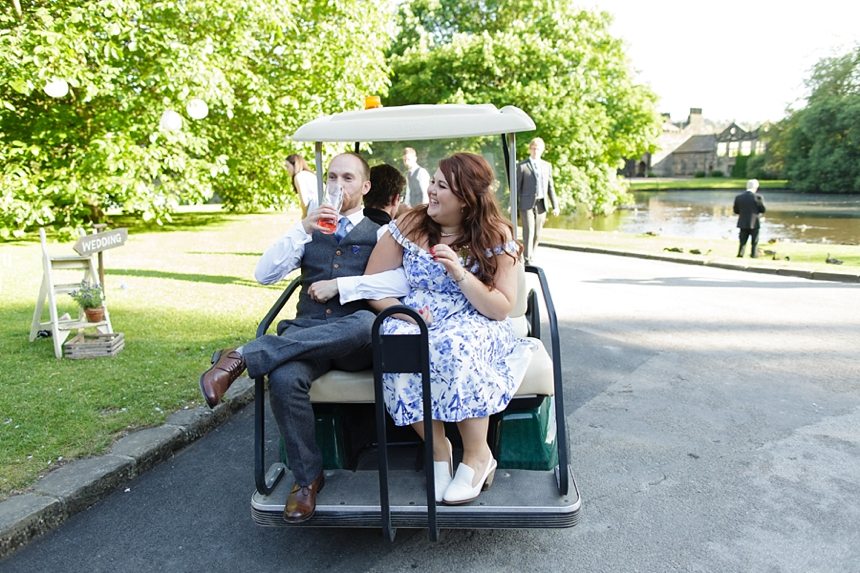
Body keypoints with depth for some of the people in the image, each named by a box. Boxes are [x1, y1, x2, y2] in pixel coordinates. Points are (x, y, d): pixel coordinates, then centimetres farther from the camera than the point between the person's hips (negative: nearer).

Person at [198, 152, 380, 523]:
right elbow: (263, 275, 8)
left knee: (366, 322, -38)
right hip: (306, 334, 2)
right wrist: (302, 229, -2)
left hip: (355, 342, -2)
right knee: (284, 378, -32)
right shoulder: (311, 230, 22)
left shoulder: (380, 235, 14)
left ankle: (242, 357, -33)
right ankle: (307, 477, -9)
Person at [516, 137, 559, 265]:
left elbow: (550, 187, 14)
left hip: (541, 205, 5)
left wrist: (555, 205, 8)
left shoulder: (547, 165, 13)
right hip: (527, 204, -4)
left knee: (537, 234, 9)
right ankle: (527, 260, -6)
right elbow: (517, 187, -1)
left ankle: (531, 258, 23)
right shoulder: (522, 166, -1)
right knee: (528, 232, -10)